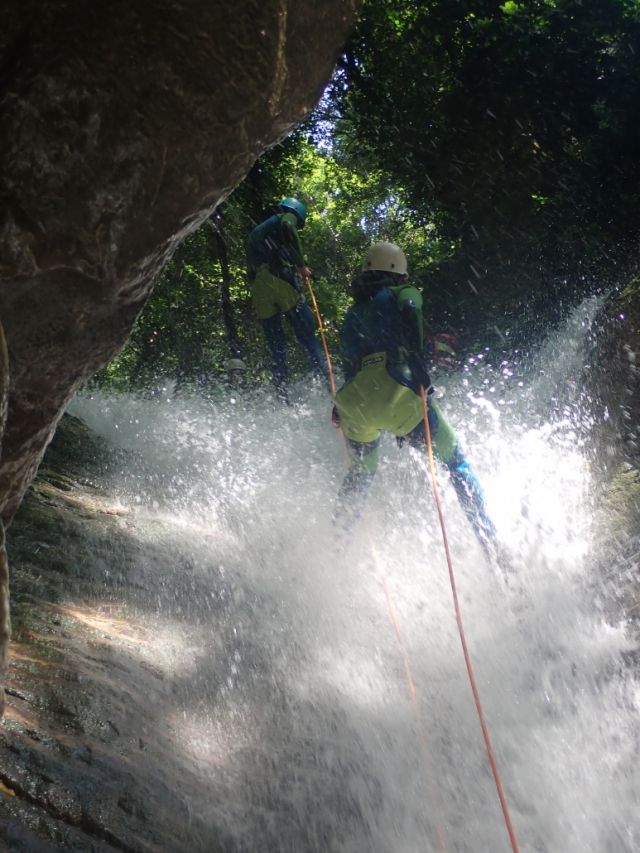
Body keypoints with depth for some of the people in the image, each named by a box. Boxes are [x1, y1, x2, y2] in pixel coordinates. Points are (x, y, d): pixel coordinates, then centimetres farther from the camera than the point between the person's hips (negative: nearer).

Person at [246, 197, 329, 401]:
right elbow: (288, 230, -10)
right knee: (308, 340, -9)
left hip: (257, 289, 6)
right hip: (280, 279, -6)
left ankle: (284, 401, -1)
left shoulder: (254, 233, 35)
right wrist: (301, 264, -9)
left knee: (277, 349, 7)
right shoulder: (287, 217, 15)